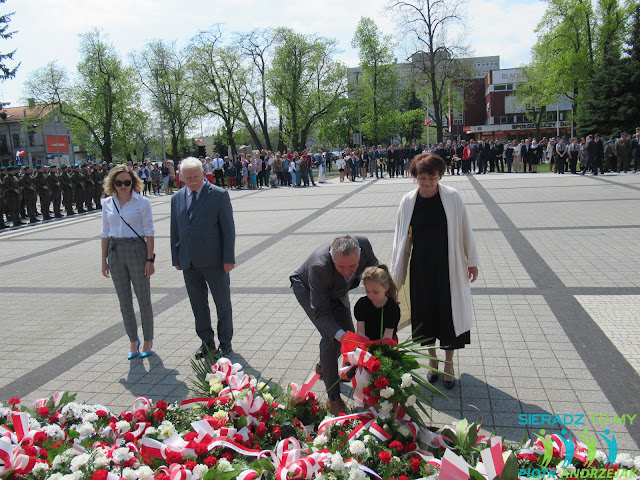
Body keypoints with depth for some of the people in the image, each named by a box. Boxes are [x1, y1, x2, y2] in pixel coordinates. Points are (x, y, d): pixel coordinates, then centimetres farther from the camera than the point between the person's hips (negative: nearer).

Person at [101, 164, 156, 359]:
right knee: (124, 301, 10)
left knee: (144, 299, 5)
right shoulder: (108, 203, 7)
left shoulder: (142, 202, -5)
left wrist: (150, 259, -11)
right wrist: (104, 260, 8)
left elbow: (149, 232, -6)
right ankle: (133, 341, 23)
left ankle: (148, 341, 20)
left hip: (137, 250, -4)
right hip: (115, 252, 4)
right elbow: (105, 233, 11)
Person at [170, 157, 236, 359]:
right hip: (188, 262, 4)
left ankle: (225, 341, 23)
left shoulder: (219, 194, -6)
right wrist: (176, 258, 9)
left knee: (222, 303, 7)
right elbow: (175, 230, 13)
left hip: (214, 261, -4)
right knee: (198, 304, 13)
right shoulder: (177, 198, 8)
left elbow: (228, 228, -7)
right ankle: (206, 341, 29)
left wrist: (229, 258, -11)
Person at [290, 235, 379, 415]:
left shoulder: (363, 244, -33)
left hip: (337, 290, 6)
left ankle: (323, 367, 38)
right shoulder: (319, 266, -45)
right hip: (307, 290, -5)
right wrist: (340, 334, -54)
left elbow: (373, 267, -7)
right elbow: (320, 312, -39)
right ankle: (333, 397, -5)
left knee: (348, 332, 9)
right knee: (331, 337, -19)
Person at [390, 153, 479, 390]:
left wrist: (472, 261, 2)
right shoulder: (408, 202, -5)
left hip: (448, 267, -1)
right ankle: (432, 358, 34)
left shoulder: (452, 197, -9)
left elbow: (465, 230, -1)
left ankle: (449, 363, 27)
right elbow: (401, 238, 2)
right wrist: (396, 273, 4)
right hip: (420, 268, 2)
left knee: (450, 311, 7)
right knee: (425, 313, 12)